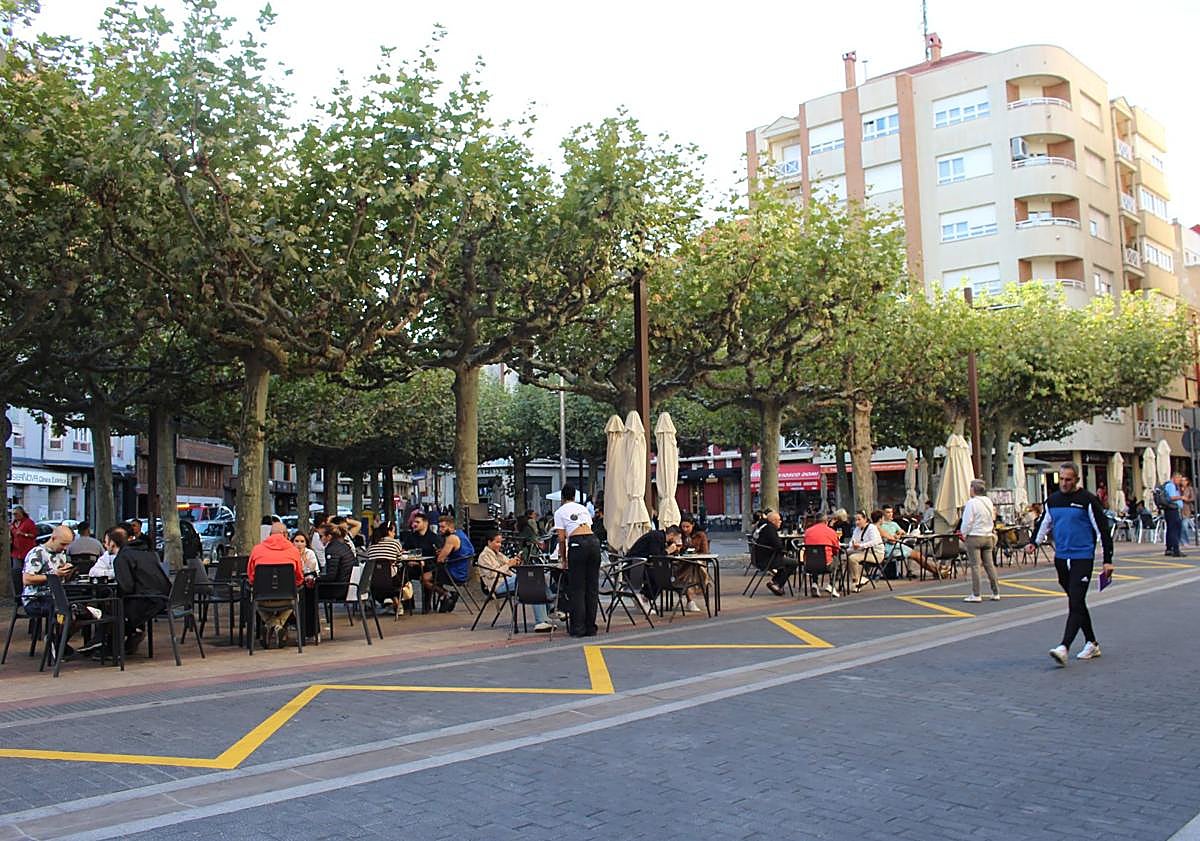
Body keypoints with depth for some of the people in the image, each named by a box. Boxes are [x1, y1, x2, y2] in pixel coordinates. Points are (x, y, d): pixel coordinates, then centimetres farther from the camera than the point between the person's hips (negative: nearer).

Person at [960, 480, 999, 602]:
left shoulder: (971, 503, -13)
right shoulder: (989, 502, 10)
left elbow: (967, 521, -13)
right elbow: (992, 519, 17)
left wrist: (964, 534, 3)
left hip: (974, 537, -7)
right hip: (988, 536, 7)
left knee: (974, 566, -4)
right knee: (989, 565, 10)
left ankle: (975, 595, -5)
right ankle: (996, 593, 12)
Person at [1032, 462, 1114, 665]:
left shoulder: (1087, 500, -7)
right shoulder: (1052, 500, 10)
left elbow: (1103, 530, -6)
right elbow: (1045, 524, 27)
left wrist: (1108, 560, -8)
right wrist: (1034, 542, 16)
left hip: (1082, 558, -6)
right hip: (1061, 558, 6)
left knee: (1076, 604, -12)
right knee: (1076, 603, 13)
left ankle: (1064, 647, -19)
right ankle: (1092, 643, 25)